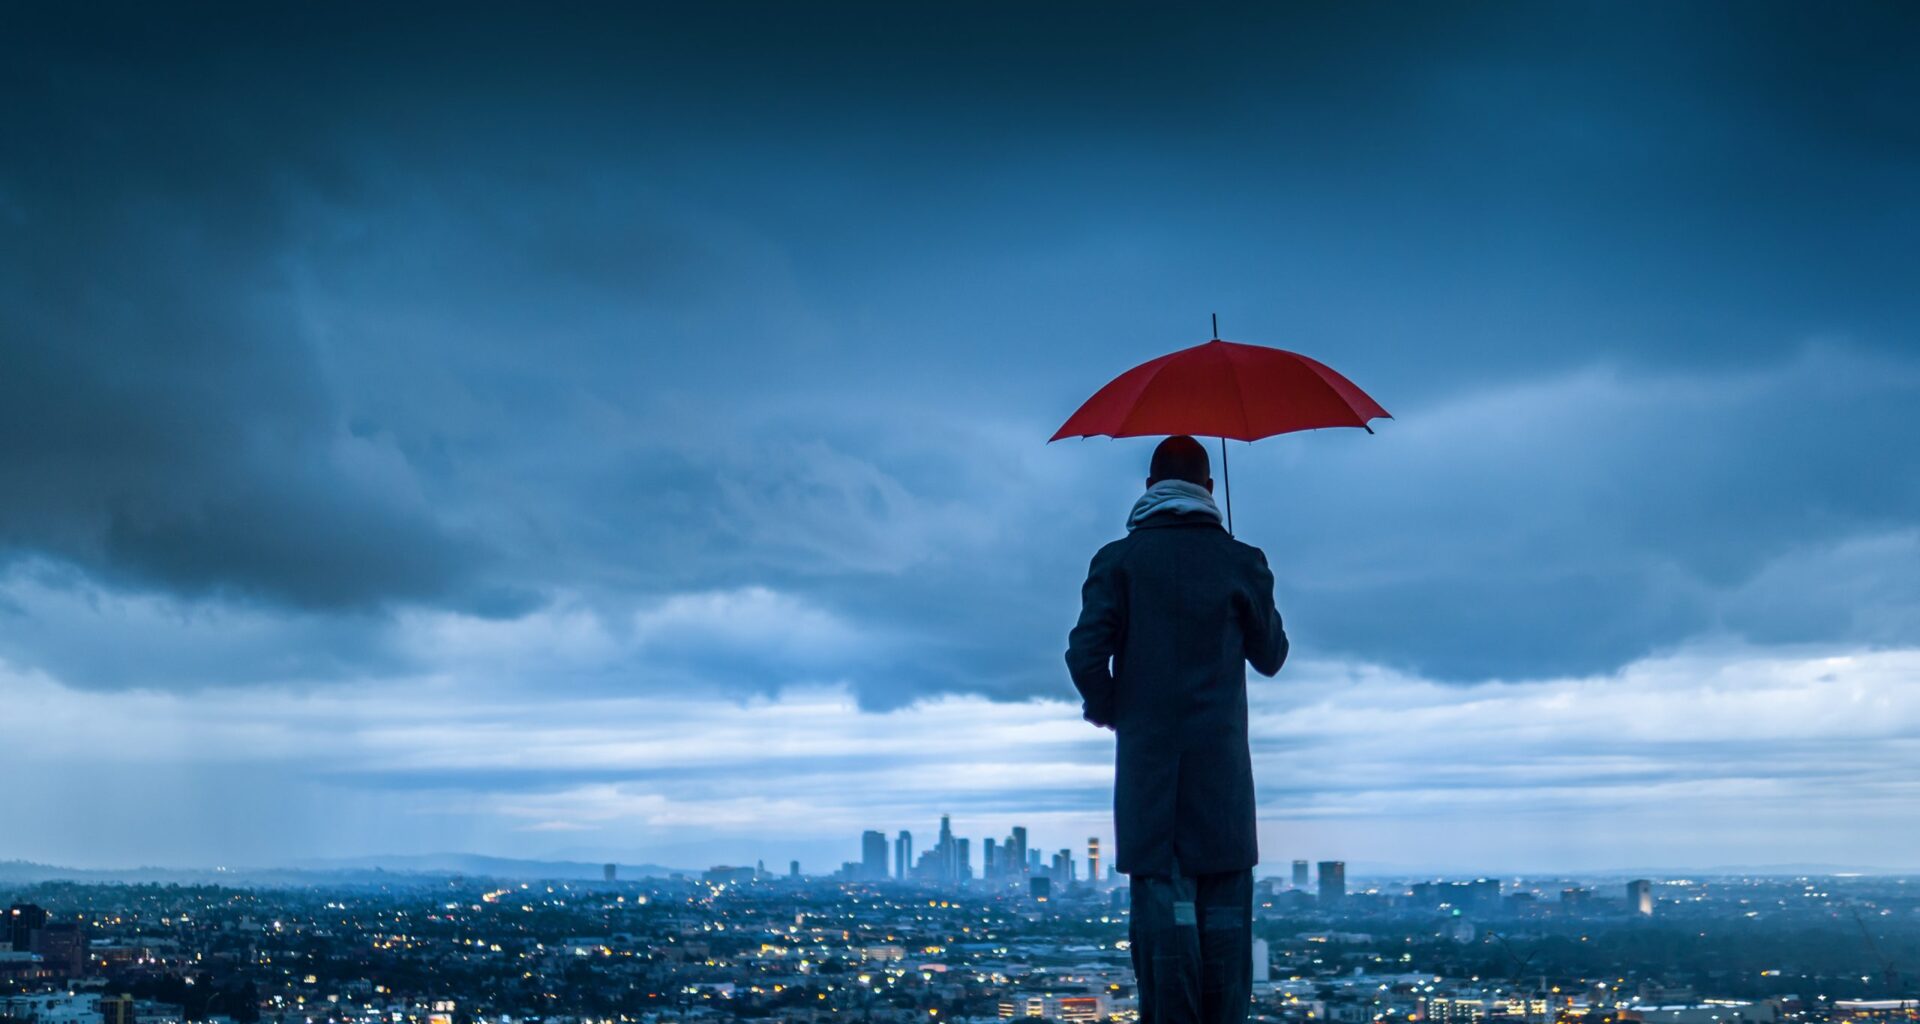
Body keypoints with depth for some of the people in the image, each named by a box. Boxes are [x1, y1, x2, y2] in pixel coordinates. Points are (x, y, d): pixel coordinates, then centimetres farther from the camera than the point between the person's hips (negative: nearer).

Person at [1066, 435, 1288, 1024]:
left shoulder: (1119, 560, 0)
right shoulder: (1240, 561, 2)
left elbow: (1086, 652, -9)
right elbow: (1270, 657, 12)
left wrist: (1106, 709, 9)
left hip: (1147, 756, 0)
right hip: (1221, 758, 0)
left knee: (1162, 893, 0)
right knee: (1224, 902, 5)